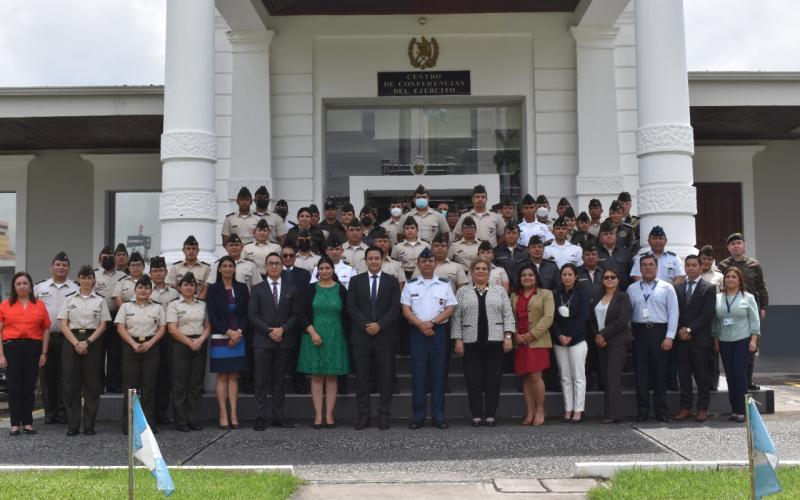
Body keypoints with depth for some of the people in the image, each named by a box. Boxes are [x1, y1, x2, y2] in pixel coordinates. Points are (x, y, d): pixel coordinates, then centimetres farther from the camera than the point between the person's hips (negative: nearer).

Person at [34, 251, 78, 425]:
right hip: (44, 337, 2)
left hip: (67, 337, -2)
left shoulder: (76, 289, 5)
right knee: (47, 375, 5)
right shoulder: (40, 288, 10)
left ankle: (63, 411, 8)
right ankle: (49, 411, 13)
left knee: (64, 375, 1)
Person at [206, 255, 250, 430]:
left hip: (238, 338, 2)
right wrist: (228, 332, -12)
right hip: (220, 337, -2)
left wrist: (239, 332, -8)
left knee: (234, 376, 4)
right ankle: (223, 414, 2)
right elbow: (212, 316, -3)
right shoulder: (213, 289, 3)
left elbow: (246, 313, 7)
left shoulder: (242, 288, 9)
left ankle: (233, 414, 5)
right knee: (222, 377, 0)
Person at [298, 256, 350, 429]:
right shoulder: (311, 289, 4)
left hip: (335, 337, 0)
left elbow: (345, 315, 5)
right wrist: (312, 332, -11)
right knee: (316, 376, 1)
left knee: (332, 376, 2)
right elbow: (303, 313, 1)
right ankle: (318, 415, 3)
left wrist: (343, 337, -1)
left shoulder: (340, 290, 4)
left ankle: (329, 415, 5)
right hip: (314, 337, 0)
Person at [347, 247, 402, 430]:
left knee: (385, 378, 2)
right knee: (361, 378, 3)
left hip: (385, 336, 0)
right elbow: (351, 307, 0)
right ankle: (363, 416, 9)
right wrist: (366, 325, -12)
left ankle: (383, 416, 9)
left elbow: (395, 309, -1)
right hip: (361, 337, 0)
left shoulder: (392, 281, 6)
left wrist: (379, 325, -13)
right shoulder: (356, 281, 8)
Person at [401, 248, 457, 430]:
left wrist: (432, 322, -11)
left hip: (439, 331, 0)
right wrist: (421, 325, -12)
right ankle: (418, 416, 4)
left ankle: (438, 416, 5)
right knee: (418, 374, -1)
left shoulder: (444, 284, 7)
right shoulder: (411, 285, 7)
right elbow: (406, 310, 2)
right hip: (417, 331, 0)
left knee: (438, 373, 1)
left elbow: (450, 308, 1)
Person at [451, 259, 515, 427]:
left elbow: (508, 315, 5)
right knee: (473, 379, 1)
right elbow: (456, 317, 6)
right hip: (471, 342, 0)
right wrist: (458, 340, -2)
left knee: (493, 379, 1)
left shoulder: (500, 291, 10)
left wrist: (508, 336, -5)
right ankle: (476, 415, 7)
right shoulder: (463, 292, 9)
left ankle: (490, 415, 8)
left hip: (495, 341, 0)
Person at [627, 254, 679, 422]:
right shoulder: (632, 289, 12)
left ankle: (661, 411, 10)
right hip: (639, 332, 2)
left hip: (659, 332, -2)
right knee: (641, 372, 3)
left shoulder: (666, 287, 5)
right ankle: (643, 410, 10)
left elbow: (673, 313, 0)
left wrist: (669, 337, -7)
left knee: (660, 373, 1)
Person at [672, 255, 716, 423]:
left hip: (700, 338, -3)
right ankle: (685, 408, 11)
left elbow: (707, 314, -8)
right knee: (683, 374, 5)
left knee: (702, 375, 1)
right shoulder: (677, 288, 13)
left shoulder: (709, 288, 1)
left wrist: (689, 329, -13)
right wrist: (680, 330, -6)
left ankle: (702, 409, 8)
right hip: (681, 338, 3)